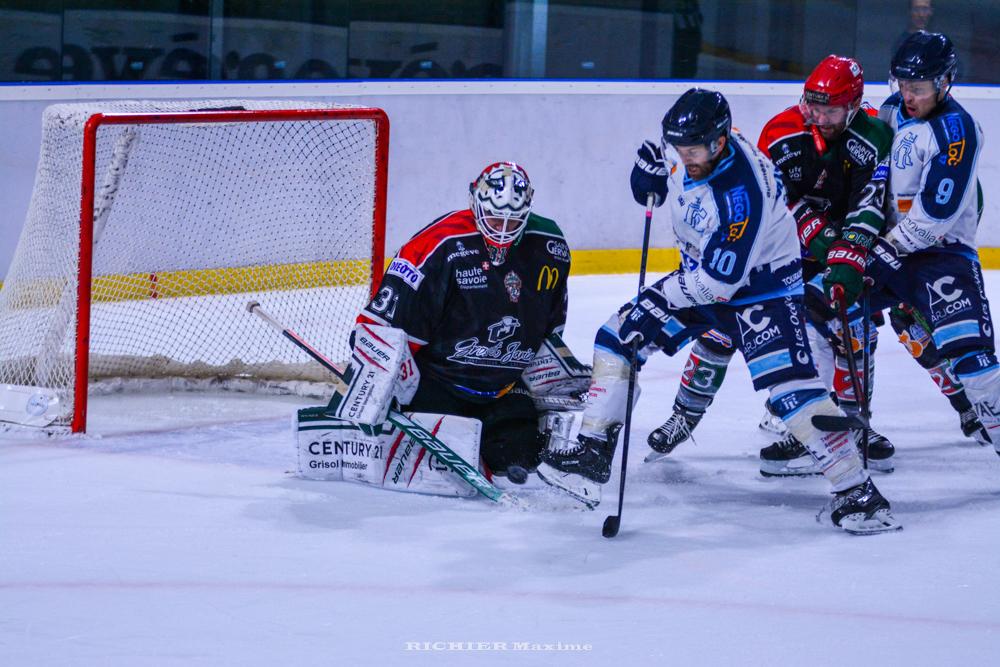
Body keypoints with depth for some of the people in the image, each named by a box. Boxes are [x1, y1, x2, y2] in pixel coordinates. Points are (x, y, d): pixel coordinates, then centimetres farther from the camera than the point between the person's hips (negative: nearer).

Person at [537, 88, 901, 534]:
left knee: (790, 384, -23)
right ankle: (593, 451, 9)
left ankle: (855, 491, -20)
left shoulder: (742, 192, -34)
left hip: (761, 283, -8)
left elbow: (720, 279, -32)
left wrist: (661, 298, -23)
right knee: (618, 335, 2)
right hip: (703, 272, 9)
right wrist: (652, 170, -10)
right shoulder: (686, 148, -12)